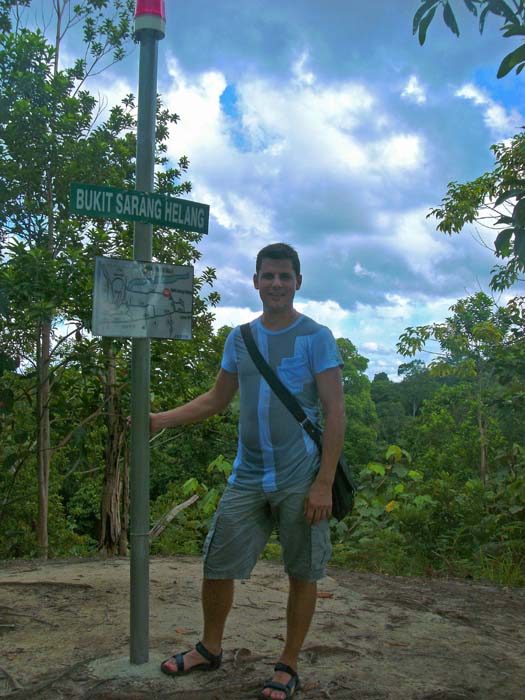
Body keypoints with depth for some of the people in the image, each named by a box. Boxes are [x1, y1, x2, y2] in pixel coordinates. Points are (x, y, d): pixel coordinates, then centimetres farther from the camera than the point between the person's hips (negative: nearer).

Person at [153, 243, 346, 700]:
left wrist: (324, 483, -15)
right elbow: (217, 399, 17)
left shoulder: (316, 337, -5)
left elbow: (335, 413, -9)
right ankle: (210, 649, 33)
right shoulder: (239, 339, 9)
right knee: (216, 565, 9)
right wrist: (162, 419, 5)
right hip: (247, 477, 4)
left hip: (300, 481, -4)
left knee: (302, 574, 7)